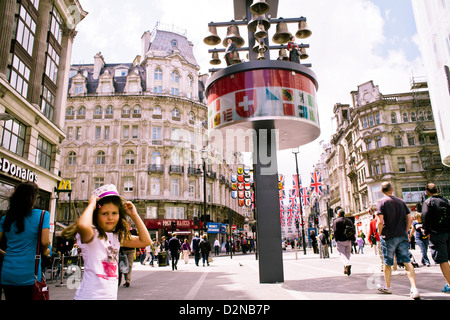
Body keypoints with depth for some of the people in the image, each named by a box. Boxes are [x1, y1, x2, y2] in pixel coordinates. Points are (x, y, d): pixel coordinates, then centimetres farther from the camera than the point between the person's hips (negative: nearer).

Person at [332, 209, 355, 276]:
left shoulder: (336, 221, -3)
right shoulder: (349, 220, 12)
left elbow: (335, 231, -11)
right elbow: (353, 230, 8)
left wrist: (336, 239, -4)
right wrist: (351, 238, 10)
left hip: (340, 241, -4)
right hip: (348, 241, 5)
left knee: (342, 254, -3)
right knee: (347, 254, 13)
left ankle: (347, 264, -30)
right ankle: (346, 270, 17)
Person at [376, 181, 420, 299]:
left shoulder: (381, 202, -8)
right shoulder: (401, 201, 7)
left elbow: (380, 221, -16)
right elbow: (409, 219, 4)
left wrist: (380, 233, -2)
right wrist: (405, 232, 11)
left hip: (388, 237, -4)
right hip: (402, 236, 4)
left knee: (387, 263, 10)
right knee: (407, 261, 3)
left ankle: (387, 286, 25)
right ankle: (414, 289, -7)